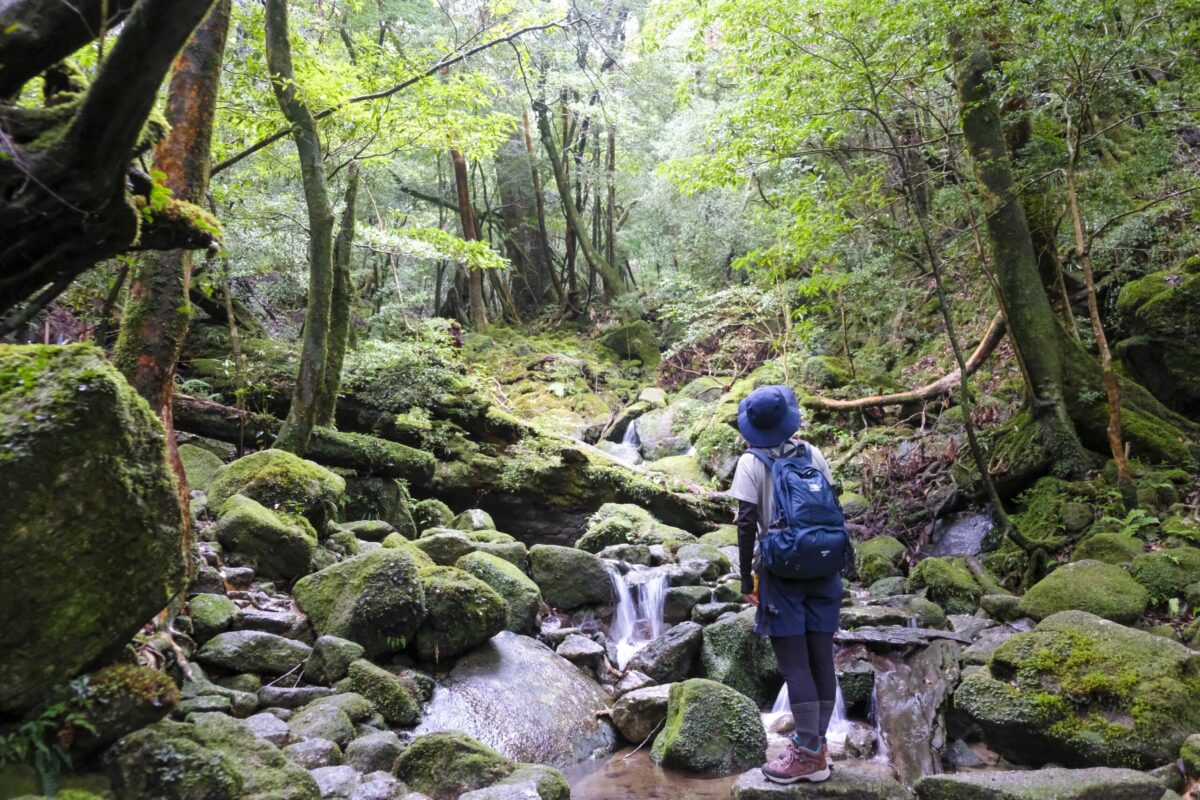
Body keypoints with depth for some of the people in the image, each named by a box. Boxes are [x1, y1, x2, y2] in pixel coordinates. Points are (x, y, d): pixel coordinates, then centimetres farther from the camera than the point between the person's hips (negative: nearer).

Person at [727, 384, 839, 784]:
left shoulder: (751, 463, -6)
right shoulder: (812, 453, 7)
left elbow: (747, 524, -11)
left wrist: (746, 576, -5)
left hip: (781, 570, -5)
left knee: (794, 662, -1)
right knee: (820, 658, 9)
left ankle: (808, 755, 2)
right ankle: (816, 745, 19)